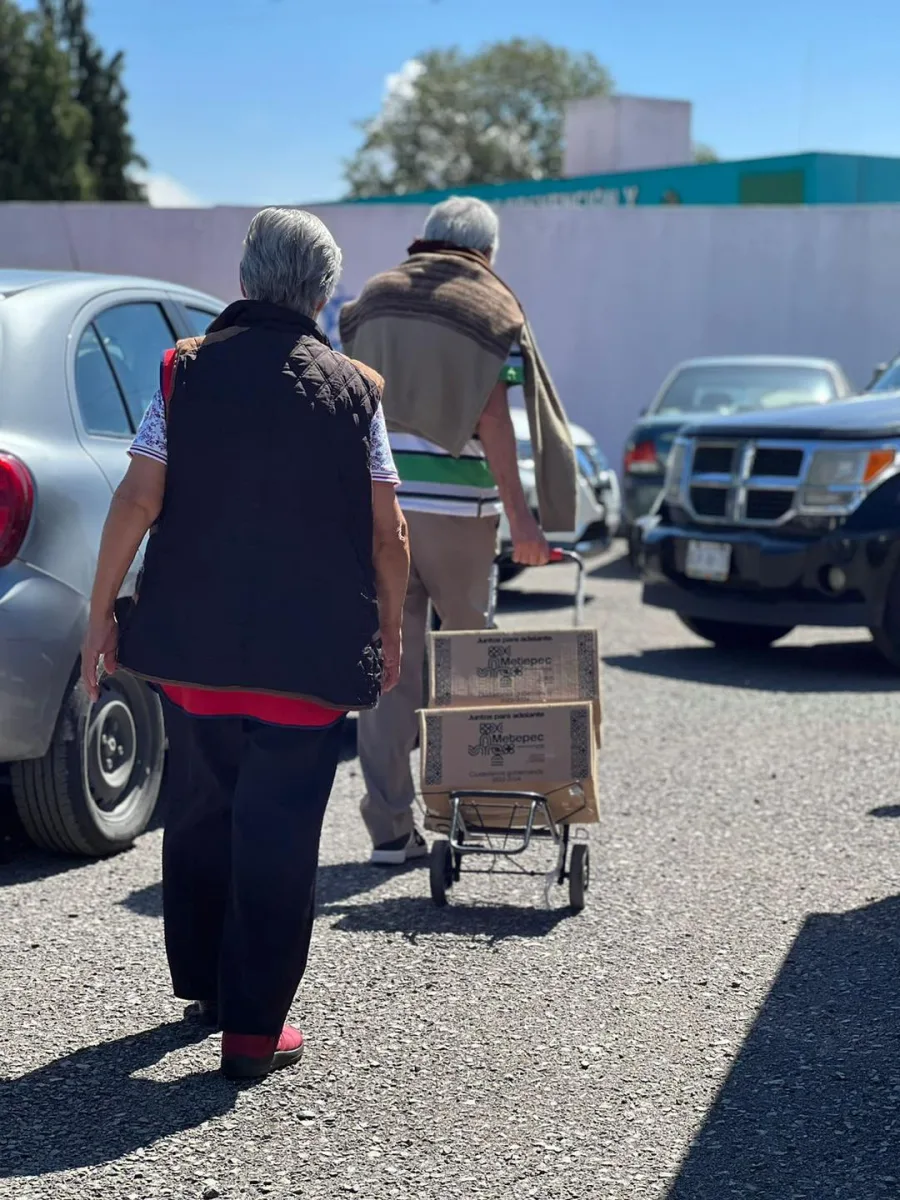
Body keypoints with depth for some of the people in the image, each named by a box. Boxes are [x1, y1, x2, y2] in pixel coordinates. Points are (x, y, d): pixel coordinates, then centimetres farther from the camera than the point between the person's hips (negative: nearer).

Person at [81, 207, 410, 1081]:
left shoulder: (186, 369, -1)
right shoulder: (352, 389, -2)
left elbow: (138, 501, -5)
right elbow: (386, 535, -1)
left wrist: (101, 613, 2)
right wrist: (389, 632, 13)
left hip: (191, 644, 2)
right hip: (309, 653, -2)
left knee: (199, 811, 19)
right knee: (277, 833, 4)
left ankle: (205, 985, 33)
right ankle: (253, 1027, 5)